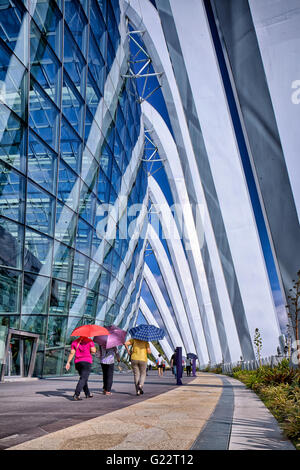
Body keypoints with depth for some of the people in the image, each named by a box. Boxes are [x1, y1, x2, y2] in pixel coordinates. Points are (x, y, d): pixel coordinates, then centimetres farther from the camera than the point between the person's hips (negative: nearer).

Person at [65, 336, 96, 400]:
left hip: (77, 362, 5)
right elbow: (93, 351, -7)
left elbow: (72, 353, 0)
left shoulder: (74, 342, 9)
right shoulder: (89, 341, -1)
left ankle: (87, 394, 26)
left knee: (84, 378, 20)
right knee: (83, 379, -8)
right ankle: (76, 394, -21)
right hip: (87, 361, -5)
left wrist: (68, 362, -1)